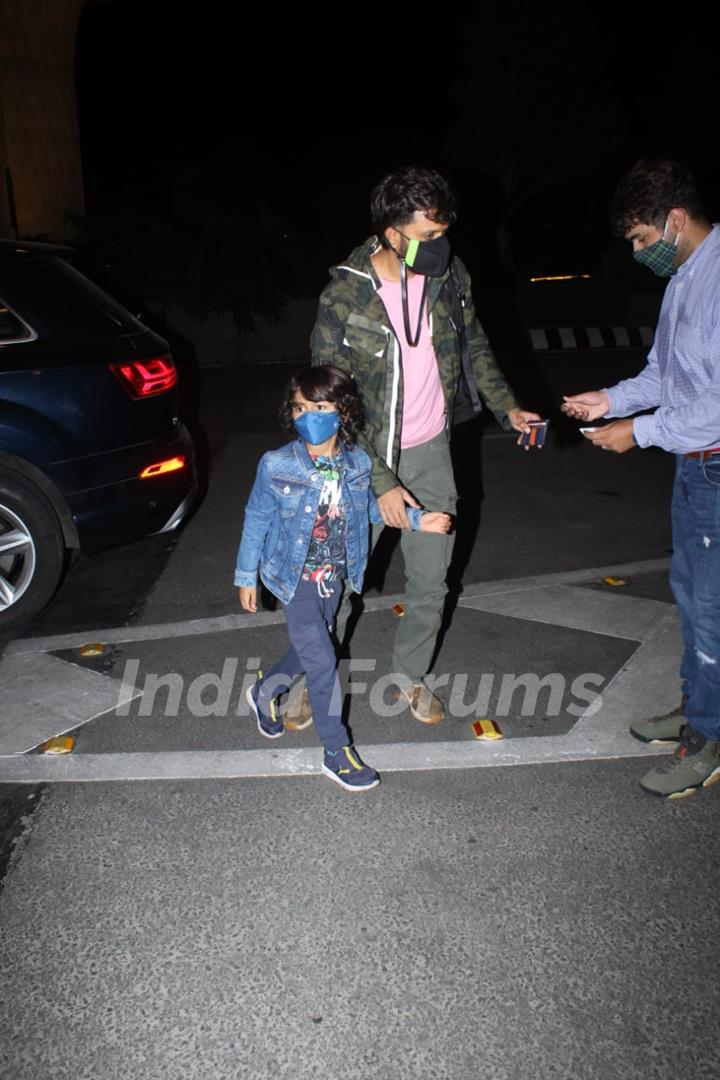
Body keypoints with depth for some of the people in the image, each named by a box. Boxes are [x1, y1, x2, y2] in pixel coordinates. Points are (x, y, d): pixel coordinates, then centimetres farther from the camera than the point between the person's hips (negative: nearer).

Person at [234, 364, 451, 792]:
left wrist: (416, 518, -2)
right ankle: (338, 752, 12)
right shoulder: (277, 466, -19)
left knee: (309, 650, 20)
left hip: (334, 577, 5)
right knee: (323, 661, -5)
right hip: (296, 578, -5)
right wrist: (247, 577, -2)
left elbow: (371, 507, 9)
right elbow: (257, 521, -8)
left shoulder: (358, 463, -9)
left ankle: (264, 692, 50)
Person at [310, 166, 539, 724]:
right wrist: (380, 482, -20)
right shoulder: (342, 298, -19)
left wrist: (507, 407, -2)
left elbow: (474, 346, 12)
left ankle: (411, 673, 36)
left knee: (431, 581, 12)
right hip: (367, 458, -3)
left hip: (432, 452, 4)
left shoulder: (450, 276, -5)